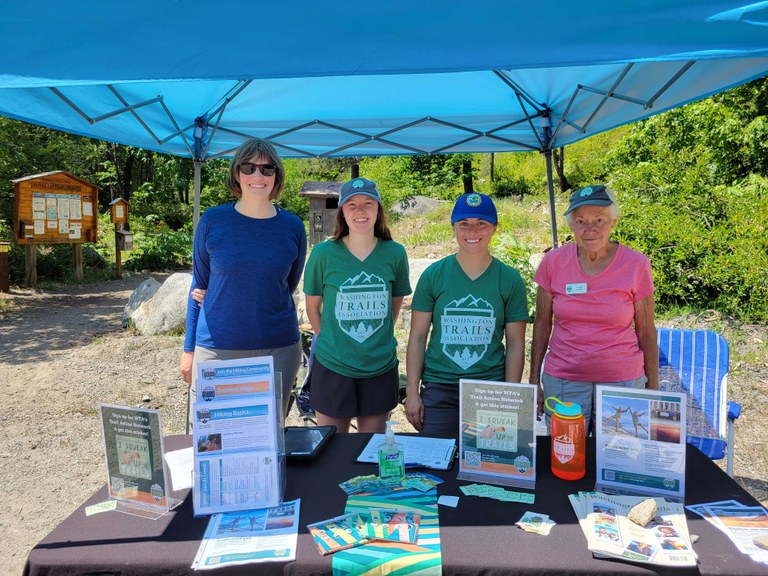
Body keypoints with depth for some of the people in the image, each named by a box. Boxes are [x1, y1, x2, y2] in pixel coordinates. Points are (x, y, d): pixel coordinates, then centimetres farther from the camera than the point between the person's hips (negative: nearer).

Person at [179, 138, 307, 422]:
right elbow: (198, 286, 6)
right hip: (216, 348, -1)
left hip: (278, 349, 1)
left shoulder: (292, 227, 1)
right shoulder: (213, 221, -1)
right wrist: (189, 349, 5)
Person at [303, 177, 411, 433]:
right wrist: (330, 342, 4)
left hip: (381, 367, 2)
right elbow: (313, 306, 4)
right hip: (332, 367, -1)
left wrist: (379, 340, 7)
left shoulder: (395, 253, -3)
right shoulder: (324, 253, -8)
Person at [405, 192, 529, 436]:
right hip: (438, 389, 0)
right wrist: (412, 392, -2)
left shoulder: (510, 279, 1)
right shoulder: (433, 275, -1)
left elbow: (515, 343, 3)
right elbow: (418, 337, 1)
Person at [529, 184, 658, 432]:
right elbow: (542, 325, 3)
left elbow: (646, 333, 1)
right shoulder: (553, 262, -4)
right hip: (562, 381, 1)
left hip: (622, 380, 0)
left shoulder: (636, 265, -6)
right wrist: (534, 381, 4)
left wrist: (653, 389, 3)